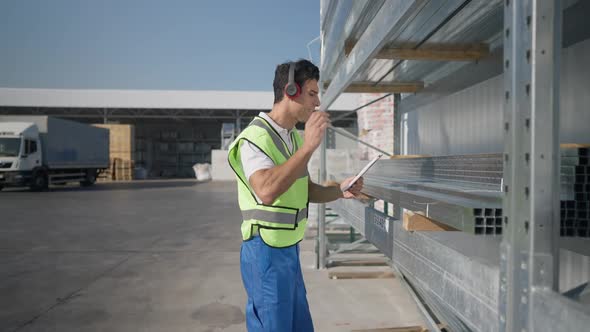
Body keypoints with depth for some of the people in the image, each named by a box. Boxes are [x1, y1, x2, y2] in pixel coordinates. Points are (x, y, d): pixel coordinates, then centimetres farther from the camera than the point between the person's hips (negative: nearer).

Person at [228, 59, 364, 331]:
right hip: (266, 254, -9)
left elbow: (307, 191, 16)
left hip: (289, 250, 9)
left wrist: (340, 190, -1)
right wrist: (308, 146, -33)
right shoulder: (255, 137, -19)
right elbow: (267, 191, -37)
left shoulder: (294, 137, 10)